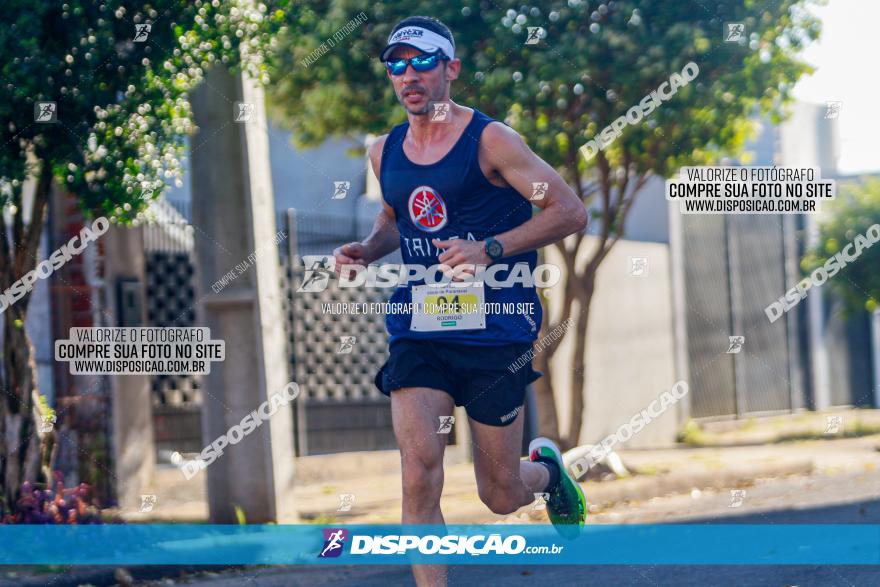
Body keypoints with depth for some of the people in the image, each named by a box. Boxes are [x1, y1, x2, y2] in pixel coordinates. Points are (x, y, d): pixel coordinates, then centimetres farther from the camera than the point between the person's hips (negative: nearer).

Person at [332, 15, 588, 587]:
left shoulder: (490, 140, -7)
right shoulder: (385, 152, 9)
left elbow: (571, 212, -9)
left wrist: (490, 249, -19)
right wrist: (366, 251, 6)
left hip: (495, 331, -3)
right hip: (418, 330, 3)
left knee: (501, 497, 6)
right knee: (420, 469, -19)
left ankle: (547, 469, 43)